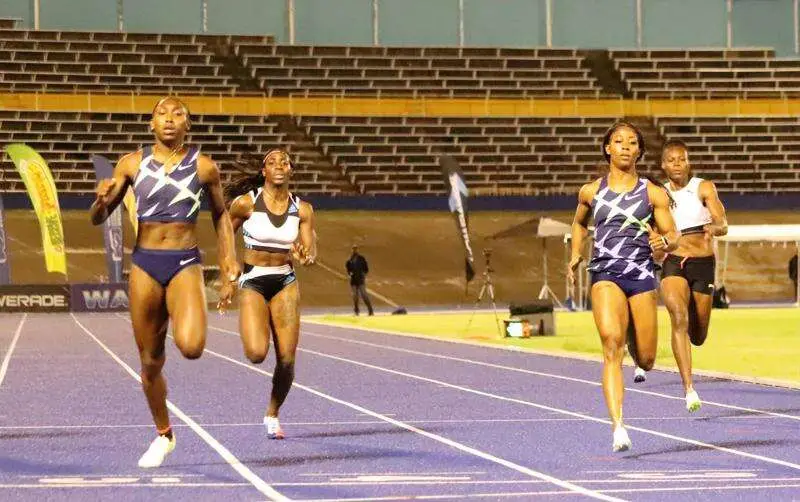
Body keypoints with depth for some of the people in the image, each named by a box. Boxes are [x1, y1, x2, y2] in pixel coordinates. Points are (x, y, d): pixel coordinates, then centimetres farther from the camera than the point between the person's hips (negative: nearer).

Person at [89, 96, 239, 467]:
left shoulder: (204, 166, 1)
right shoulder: (132, 164, 4)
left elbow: (220, 214, 16)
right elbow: (97, 219, 8)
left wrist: (229, 257, 6)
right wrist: (102, 199, -14)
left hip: (185, 265, -2)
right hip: (145, 264, 2)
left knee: (190, 346, -27)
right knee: (150, 362, 8)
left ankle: (188, 326, 12)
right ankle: (163, 435, 30)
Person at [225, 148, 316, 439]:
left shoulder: (302, 209, 1)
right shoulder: (245, 203, -6)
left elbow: (310, 247, 0)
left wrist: (305, 256, -24)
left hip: (285, 283, 3)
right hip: (252, 283, -3)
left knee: (286, 359, -5)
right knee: (256, 353, -22)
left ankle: (272, 415, 21)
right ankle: (253, 332, 18)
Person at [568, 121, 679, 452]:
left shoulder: (653, 193, 7)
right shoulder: (591, 191, 11)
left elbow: (673, 236, 5)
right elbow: (579, 223, 30)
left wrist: (664, 241, -16)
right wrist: (575, 256, 19)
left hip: (641, 275, 1)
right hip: (605, 273, -1)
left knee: (646, 360, 4)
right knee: (611, 342, -24)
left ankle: (635, 341, 46)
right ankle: (618, 427, -31)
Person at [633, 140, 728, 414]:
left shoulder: (704, 188, -2)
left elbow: (723, 224, -14)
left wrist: (713, 228, -35)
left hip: (703, 263, 0)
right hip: (673, 263, 0)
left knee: (698, 337, 6)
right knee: (679, 317, -26)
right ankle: (689, 388, -31)